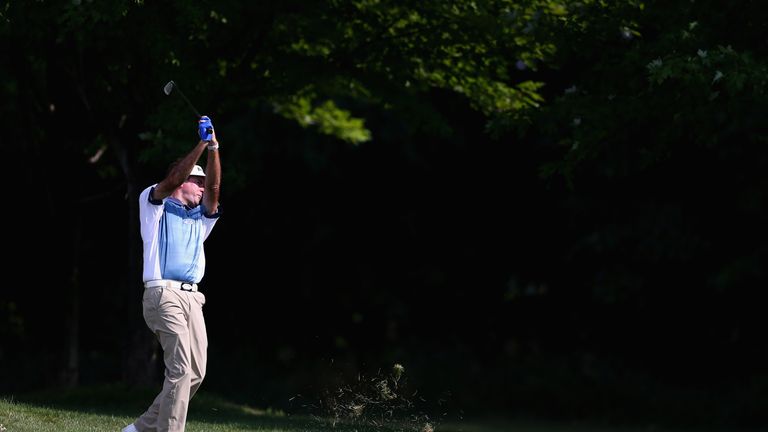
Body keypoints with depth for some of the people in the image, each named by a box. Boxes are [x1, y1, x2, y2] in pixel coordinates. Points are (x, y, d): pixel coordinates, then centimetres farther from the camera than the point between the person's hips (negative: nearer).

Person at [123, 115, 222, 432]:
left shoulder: (199, 218, 25)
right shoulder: (154, 205, 11)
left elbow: (214, 189, 7)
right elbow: (172, 180, -9)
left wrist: (213, 149, -6)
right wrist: (201, 144, -14)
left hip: (192, 298, 7)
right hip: (162, 294, -7)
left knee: (195, 373, 0)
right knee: (180, 370, -18)